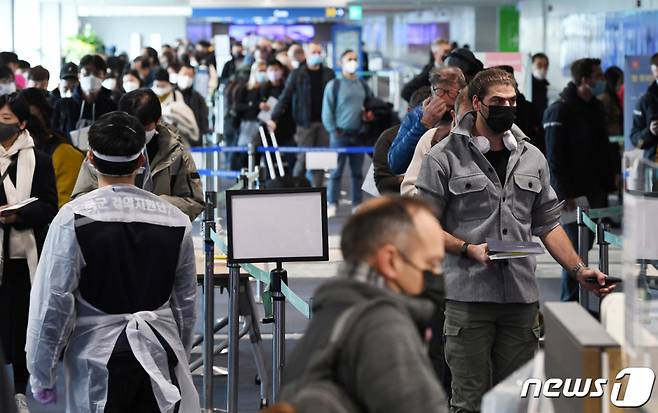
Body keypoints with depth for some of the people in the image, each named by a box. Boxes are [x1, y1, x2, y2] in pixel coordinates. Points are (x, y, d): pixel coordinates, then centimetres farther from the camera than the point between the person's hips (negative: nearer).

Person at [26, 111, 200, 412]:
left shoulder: (73, 218, -9)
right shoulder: (175, 220, 2)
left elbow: (53, 302, -8)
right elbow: (186, 303, 10)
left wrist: (41, 375, 1)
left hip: (97, 358, -3)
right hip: (161, 354, 3)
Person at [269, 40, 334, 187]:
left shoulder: (328, 74, 8)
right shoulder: (297, 74, 0)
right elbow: (285, 97, -3)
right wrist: (274, 118, -11)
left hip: (324, 122, 3)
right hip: (305, 123, -3)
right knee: (304, 158, -4)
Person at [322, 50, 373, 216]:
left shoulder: (363, 85, 11)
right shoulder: (334, 85, -3)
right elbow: (327, 110, -4)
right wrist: (333, 130, -8)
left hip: (358, 135, 4)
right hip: (340, 134, -4)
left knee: (357, 171, 7)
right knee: (336, 171, -3)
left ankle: (357, 205, 12)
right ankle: (332, 205, 2)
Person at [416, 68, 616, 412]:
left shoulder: (532, 158, 14)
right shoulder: (444, 157, -1)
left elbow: (548, 224, 18)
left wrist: (579, 270, 7)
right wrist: (469, 249, -15)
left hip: (522, 299, 4)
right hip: (468, 300, -4)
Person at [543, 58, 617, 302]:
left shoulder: (595, 108, 13)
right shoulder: (560, 111, -13)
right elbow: (554, 157, -16)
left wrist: (608, 183, 12)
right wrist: (567, 195, -20)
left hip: (594, 190, 8)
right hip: (572, 193, -8)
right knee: (575, 247, -6)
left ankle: (574, 302, 19)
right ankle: (570, 303, 0)